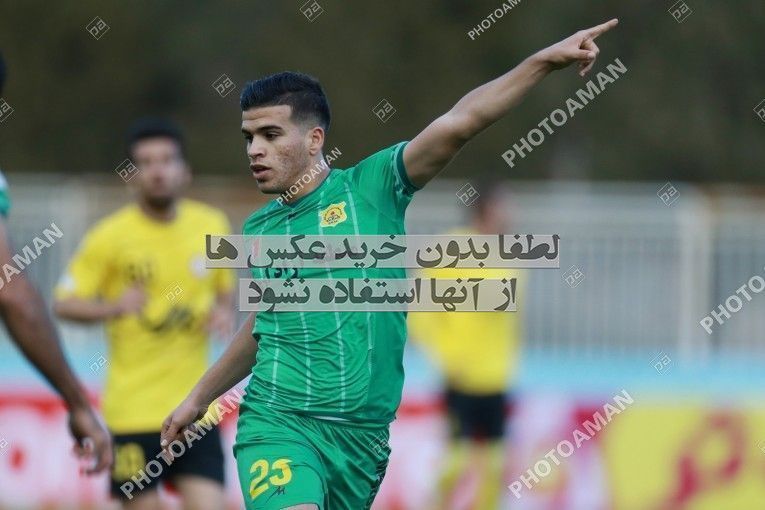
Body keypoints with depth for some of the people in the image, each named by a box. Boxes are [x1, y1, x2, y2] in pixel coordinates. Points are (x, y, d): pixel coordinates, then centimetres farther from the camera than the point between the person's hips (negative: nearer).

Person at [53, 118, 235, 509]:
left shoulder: (212, 227, 6)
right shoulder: (110, 237, -6)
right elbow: (64, 304, -6)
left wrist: (224, 313, -3)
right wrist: (112, 307, -24)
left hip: (195, 407, 3)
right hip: (132, 411, -3)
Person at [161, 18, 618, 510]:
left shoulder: (370, 188, -1)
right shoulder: (258, 229, 10)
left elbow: (458, 124, -13)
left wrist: (545, 60, -22)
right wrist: (199, 399, 35)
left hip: (363, 434, 0)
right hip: (278, 425, 1)